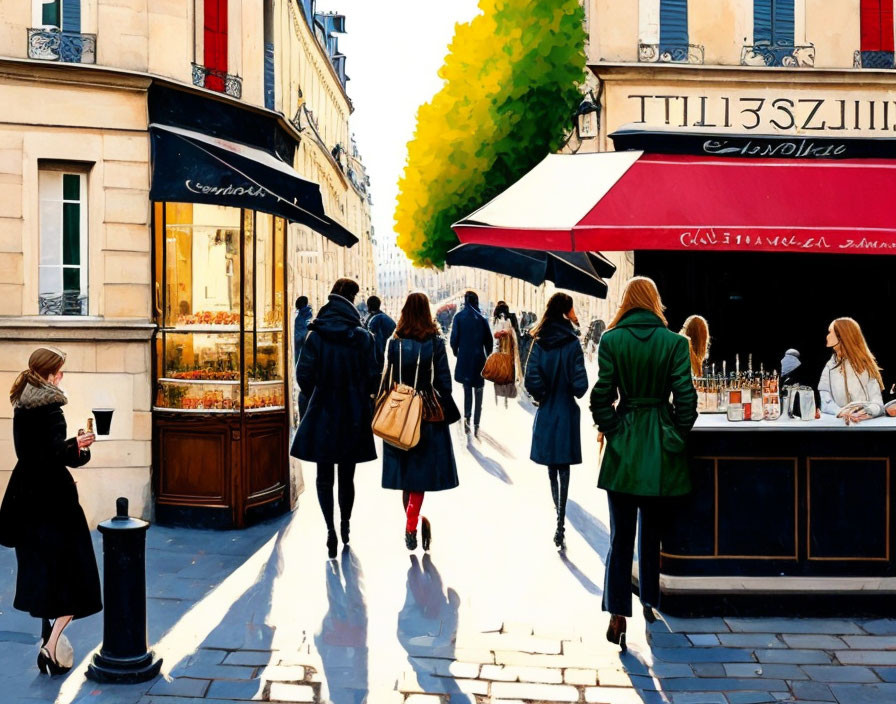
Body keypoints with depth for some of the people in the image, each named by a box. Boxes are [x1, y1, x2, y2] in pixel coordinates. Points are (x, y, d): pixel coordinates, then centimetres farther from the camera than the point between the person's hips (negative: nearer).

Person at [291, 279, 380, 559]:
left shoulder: (315, 336, -6)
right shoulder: (363, 337, -7)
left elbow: (304, 375, -9)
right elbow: (373, 378, -6)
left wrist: (311, 398, 9)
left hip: (322, 414, -1)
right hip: (354, 417, 1)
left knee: (324, 477, 8)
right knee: (347, 477, 15)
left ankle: (331, 528, -6)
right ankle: (345, 525, 28)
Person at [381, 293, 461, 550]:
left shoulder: (395, 343, -1)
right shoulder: (435, 342, -6)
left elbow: (388, 378, 1)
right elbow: (444, 380, -5)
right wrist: (446, 410, 4)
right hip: (429, 412, -2)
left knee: (405, 465, 14)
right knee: (422, 467, 1)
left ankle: (411, 522, 25)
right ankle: (411, 526, -12)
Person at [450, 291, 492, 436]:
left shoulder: (459, 317, -4)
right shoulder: (482, 318, -3)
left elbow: (454, 338, -5)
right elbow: (489, 340, -1)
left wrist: (456, 352, 12)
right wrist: (488, 356, 13)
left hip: (464, 358, 0)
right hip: (479, 358, 0)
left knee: (467, 389, 16)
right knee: (478, 392, 7)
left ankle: (467, 417, -2)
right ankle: (476, 425, 3)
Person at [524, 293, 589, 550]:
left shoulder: (539, 343, -3)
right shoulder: (572, 343, -11)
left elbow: (531, 380, -9)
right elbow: (580, 384, -13)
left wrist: (543, 396, 8)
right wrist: (574, 393, 8)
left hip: (545, 414, 3)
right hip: (567, 413, -3)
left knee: (552, 469, 16)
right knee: (564, 469, 0)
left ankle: (559, 518, 31)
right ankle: (560, 526, -6)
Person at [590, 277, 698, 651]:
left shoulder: (611, 340, -5)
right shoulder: (674, 342, -5)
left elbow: (601, 396, -8)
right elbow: (685, 397, -6)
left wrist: (612, 431, 4)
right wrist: (677, 436, 6)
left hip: (624, 450, -1)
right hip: (662, 450, 1)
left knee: (621, 537, 4)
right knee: (653, 532, 17)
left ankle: (618, 615, -2)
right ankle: (650, 602, 31)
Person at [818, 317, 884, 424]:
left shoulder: (866, 365, 6)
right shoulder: (830, 367, 12)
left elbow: (878, 403, -2)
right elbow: (826, 403, 0)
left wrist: (867, 412, -25)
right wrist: (842, 412, -21)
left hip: (866, 422, -1)